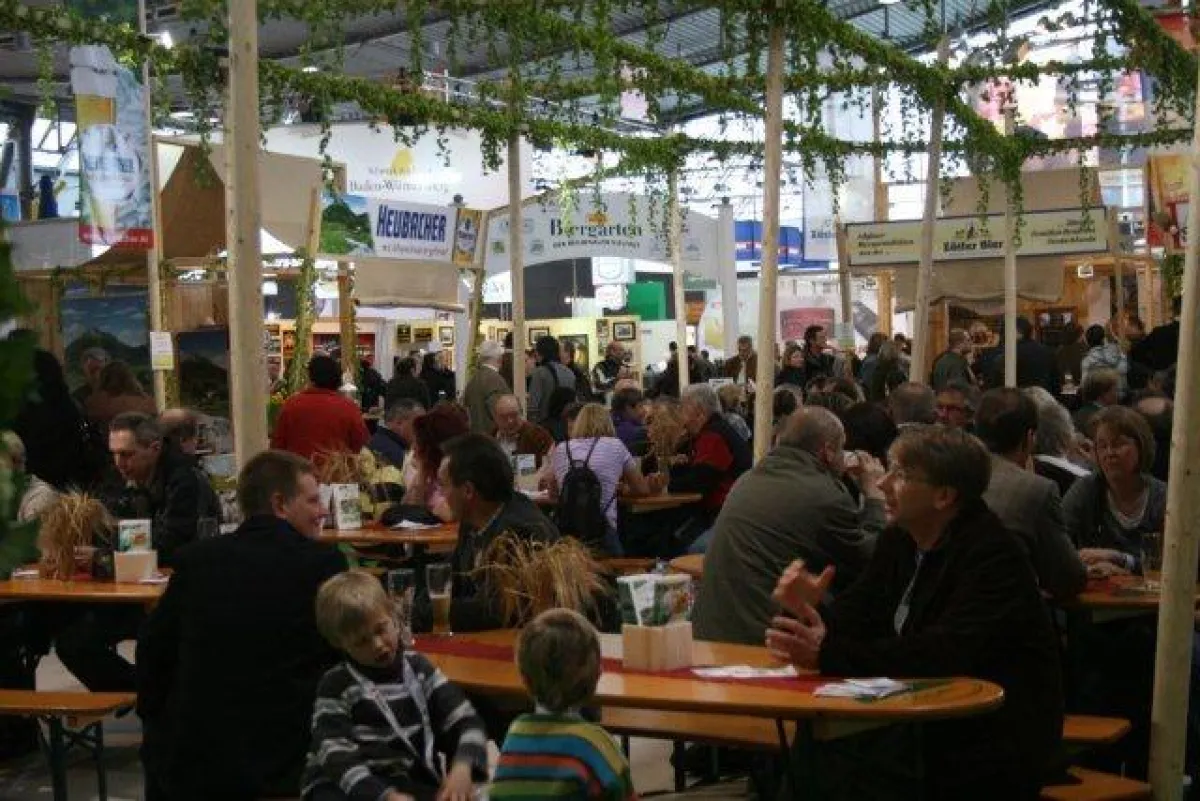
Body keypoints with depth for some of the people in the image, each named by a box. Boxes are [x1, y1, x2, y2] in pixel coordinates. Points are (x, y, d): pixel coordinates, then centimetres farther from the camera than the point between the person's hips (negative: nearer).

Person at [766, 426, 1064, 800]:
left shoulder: (993, 554, -17)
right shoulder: (899, 538, 8)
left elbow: (944, 654, -30)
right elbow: (857, 624, 7)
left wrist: (829, 655, -37)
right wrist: (810, 611, -16)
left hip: (995, 747, -7)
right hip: (928, 720, 7)